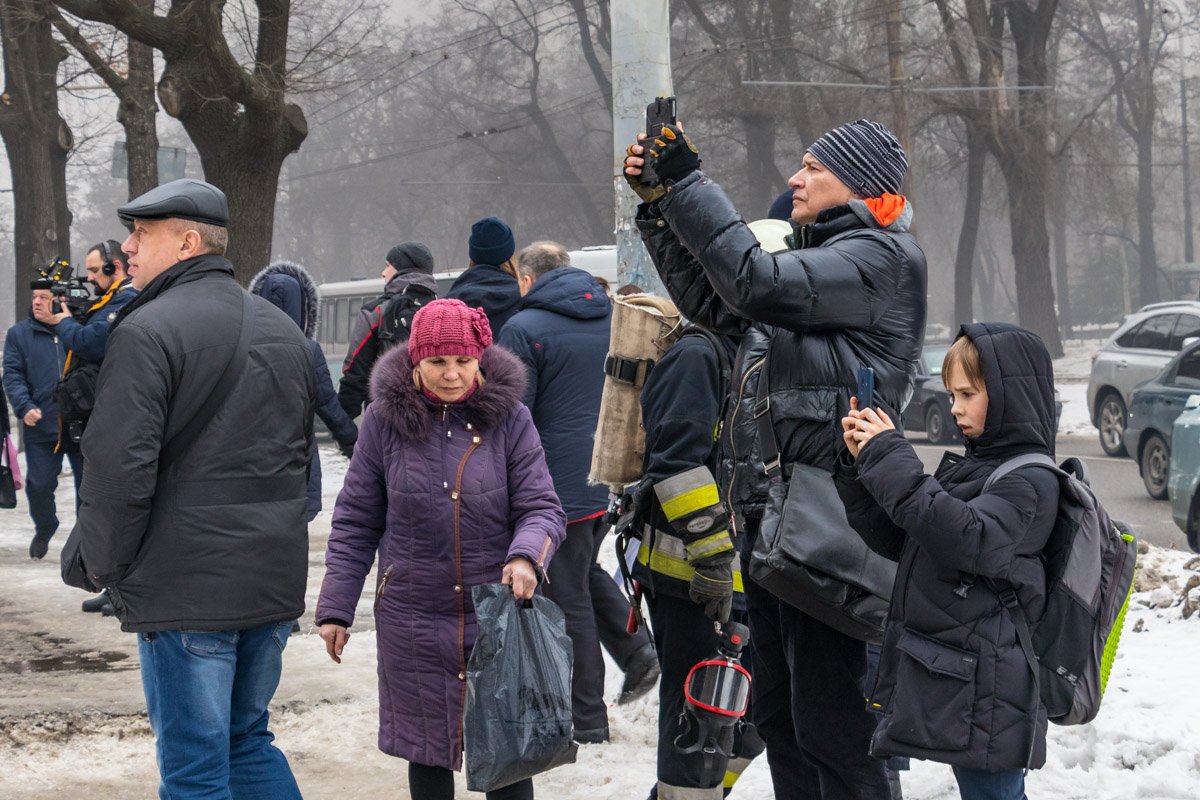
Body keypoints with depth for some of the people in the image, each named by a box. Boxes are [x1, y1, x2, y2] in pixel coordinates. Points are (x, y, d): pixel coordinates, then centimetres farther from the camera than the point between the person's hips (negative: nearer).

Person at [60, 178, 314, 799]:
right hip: (276, 581, 8)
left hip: (185, 587, -8)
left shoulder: (146, 332, -14)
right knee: (248, 739, 20)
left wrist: (100, 562, -4)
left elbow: (119, 469, -19)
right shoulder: (282, 330, 14)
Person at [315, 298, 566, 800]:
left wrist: (525, 557, -27)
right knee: (426, 744, 11)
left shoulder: (509, 419, -4)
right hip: (414, 619, 1)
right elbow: (355, 523, 4)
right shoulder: (385, 420, -2)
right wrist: (335, 608, 2)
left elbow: (542, 509, -5)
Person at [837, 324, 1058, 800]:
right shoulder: (968, 467, 15)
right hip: (940, 680, 9)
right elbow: (895, 540, 18)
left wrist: (891, 460, -24)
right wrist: (861, 465, 4)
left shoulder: (1030, 482, -12)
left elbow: (966, 539, -28)